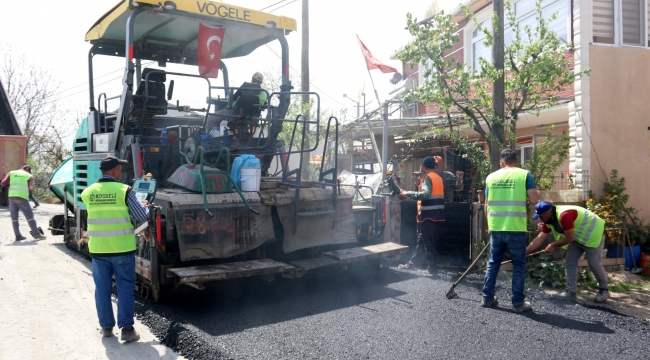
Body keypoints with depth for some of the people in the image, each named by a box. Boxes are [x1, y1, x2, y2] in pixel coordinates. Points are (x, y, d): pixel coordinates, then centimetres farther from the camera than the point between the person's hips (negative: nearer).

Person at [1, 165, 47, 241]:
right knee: (29, 215, -2)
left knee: (14, 217, 11)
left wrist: (11, 183, 27)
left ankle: (18, 235, 9)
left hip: (12, 196, 3)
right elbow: (31, 187, 3)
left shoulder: (11, 173, 18)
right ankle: (36, 234, -7)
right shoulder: (29, 176, 13)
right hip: (22, 197, -3)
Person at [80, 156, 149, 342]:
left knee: (102, 288, 13)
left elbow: (96, 214, 15)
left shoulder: (88, 193, 3)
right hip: (122, 248, -3)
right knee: (125, 287, 5)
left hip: (98, 248, 3)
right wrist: (144, 205, 15)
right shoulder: (124, 190, -9)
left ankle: (106, 326, 21)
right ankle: (126, 328, 3)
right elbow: (142, 216, -6)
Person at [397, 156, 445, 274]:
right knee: (421, 239, 16)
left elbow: (426, 194, -27)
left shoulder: (427, 178, -13)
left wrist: (408, 193, -21)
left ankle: (432, 267, 5)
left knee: (427, 241, -1)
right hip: (435, 213, 9)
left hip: (427, 214, -9)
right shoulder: (438, 178, 14)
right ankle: (411, 263, 24)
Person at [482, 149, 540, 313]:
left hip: (496, 228, 3)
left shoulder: (491, 177, 7)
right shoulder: (524, 174, -3)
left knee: (493, 263, 16)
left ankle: (487, 298, 21)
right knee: (519, 265, 7)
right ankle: (518, 302, 10)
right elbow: (535, 200, -10)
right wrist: (529, 193, 12)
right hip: (516, 228, -3)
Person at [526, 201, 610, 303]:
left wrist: (553, 245, -17)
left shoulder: (564, 215, -36)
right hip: (577, 237, 9)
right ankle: (571, 292, 4)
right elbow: (539, 239, -8)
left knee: (594, 264, -1)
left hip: (593, 234, -9)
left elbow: (569, 238, -30)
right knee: (569, 263, 1)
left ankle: (604, 290, 21)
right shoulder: (548, 220, -7)